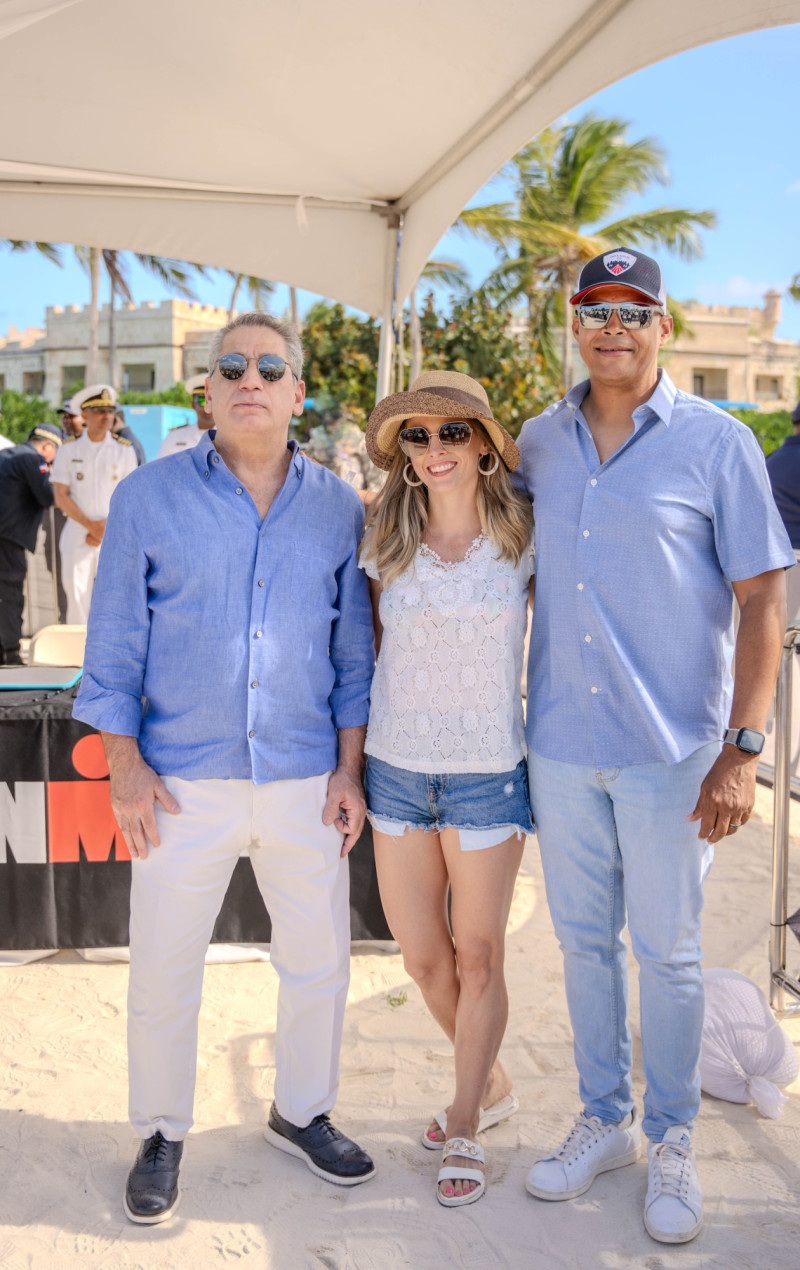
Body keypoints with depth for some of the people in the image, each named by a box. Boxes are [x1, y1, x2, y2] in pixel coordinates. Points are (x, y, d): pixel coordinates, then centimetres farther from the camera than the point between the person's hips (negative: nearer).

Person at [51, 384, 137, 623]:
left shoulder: (124, 450, 4)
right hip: (77, 531, 0)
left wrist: (107, 529, -8)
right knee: (76, 593, 0)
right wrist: (91, 525, -10)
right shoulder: (69, 450, 4)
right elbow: (61, 497, 0)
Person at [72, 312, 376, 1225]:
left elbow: (354, 649, 8)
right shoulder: (149, 497, 0)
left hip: (306, 781, 2)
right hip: (182, 783, -2)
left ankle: (301, 1114, 35)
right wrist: (125, 765, -6)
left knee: (319, 962, 12)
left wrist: (349, 771, 2)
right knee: (163, 974, 7)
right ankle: (161, 1137, 28)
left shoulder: (338, 508, 5)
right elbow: (116, 640, 0)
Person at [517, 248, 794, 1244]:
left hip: (670, 750, -3)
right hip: (560, 747, 4)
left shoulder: (716, 442, -5)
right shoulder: (537, 444, 6)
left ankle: (672, 1141, 27)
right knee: (583, 941, 15)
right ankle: (605, 1120, 33)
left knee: (667, 952, 8)